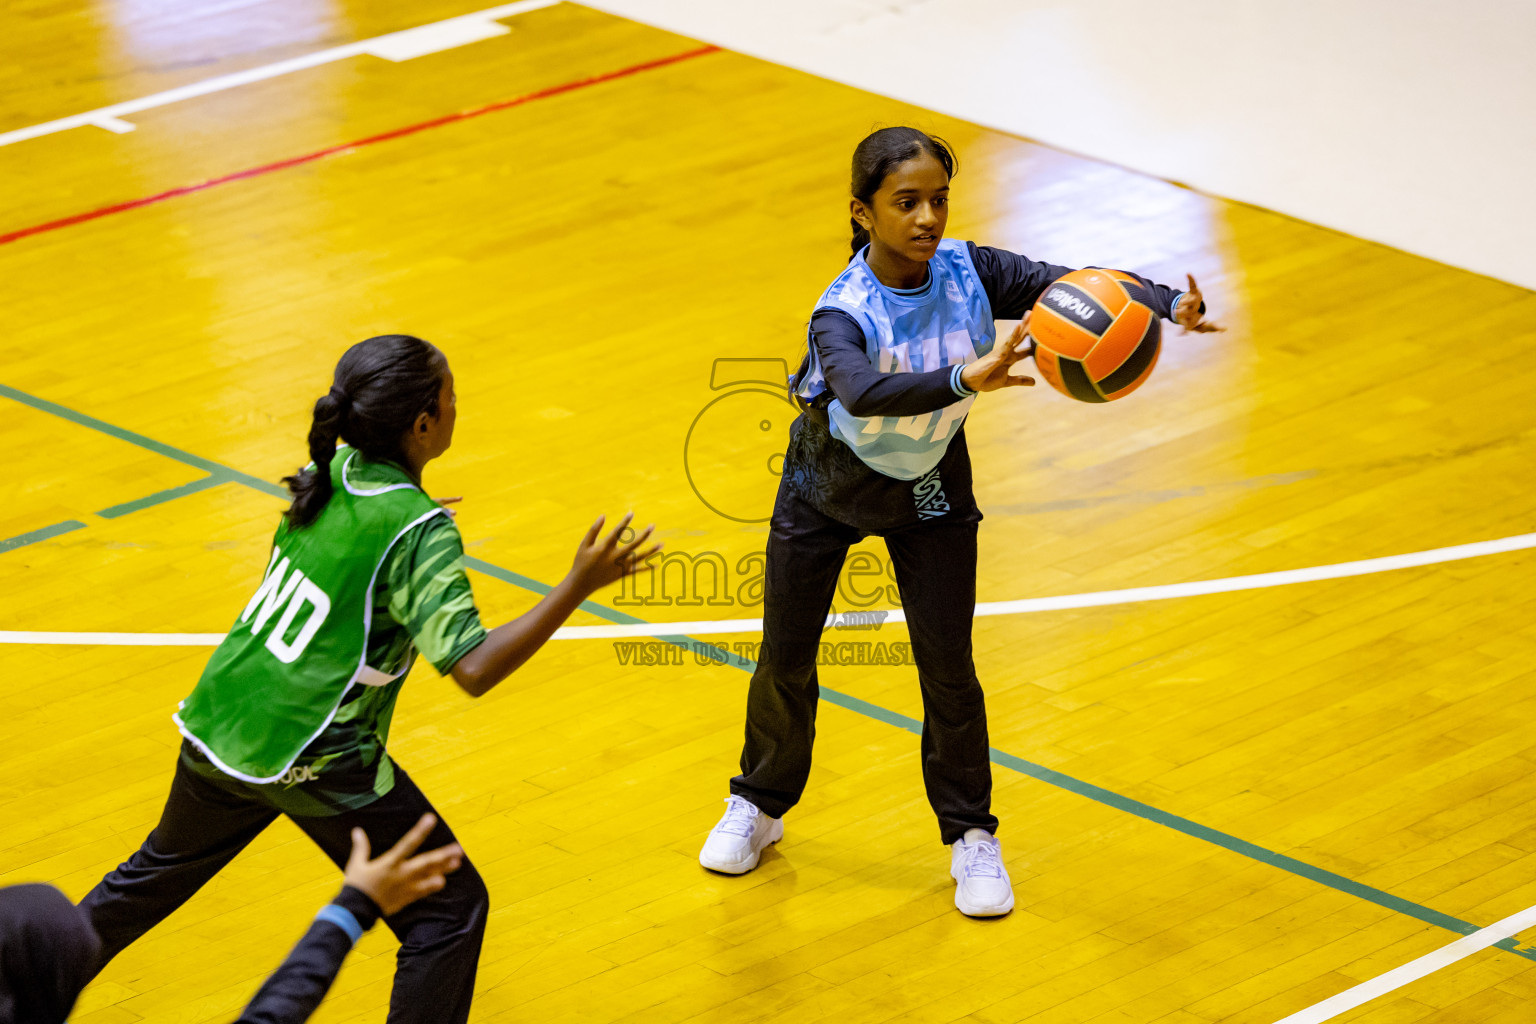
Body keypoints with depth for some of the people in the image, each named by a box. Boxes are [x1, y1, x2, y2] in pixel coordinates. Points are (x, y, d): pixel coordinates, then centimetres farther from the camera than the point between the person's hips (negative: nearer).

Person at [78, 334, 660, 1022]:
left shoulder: (326, 474, 1)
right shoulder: (418, 533, -21)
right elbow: (473, 667, -27)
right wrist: (578, 587, -29)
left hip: (216, 728, 8)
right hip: (313, 760, -8)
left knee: (161, 872, 32)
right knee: (450, 908, 3)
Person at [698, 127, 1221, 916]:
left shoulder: (970, 273, -24)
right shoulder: (844, 312, -35)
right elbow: (861, 392, -56)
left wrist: (1170, 303, -46)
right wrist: (966, 380, -71)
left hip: (928, 493, 2)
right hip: (828, 488, -2)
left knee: (948, 667, -1)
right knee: (785, 660, 10)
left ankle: (970, 834, 18)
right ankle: (760, 806, 35)